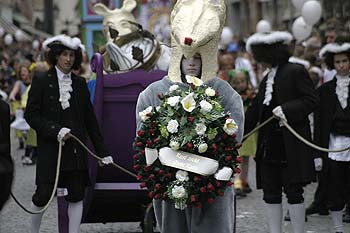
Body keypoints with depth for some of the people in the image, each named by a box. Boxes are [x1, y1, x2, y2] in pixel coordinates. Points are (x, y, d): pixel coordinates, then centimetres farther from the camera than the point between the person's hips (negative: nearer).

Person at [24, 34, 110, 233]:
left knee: (76, 196, 2)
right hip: (50, 148, -3)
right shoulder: (42, 81, -1)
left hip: (76, 149, 4)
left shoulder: (80, 83, 10)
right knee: (44, 194, -4)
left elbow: (90, 119, 12)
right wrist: (55, 131, -16)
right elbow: (31, 114, -5)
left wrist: (102, 150, 9)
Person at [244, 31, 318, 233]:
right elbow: (254, 112, 22)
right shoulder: (267, 79, 18)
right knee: (271, 194, 8)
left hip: (291, 146, -8)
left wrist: (287, 110, -20)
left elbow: (311, 100, -11)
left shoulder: (296, 71, -6)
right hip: (269, 146, 8)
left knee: (293, 191, -3)